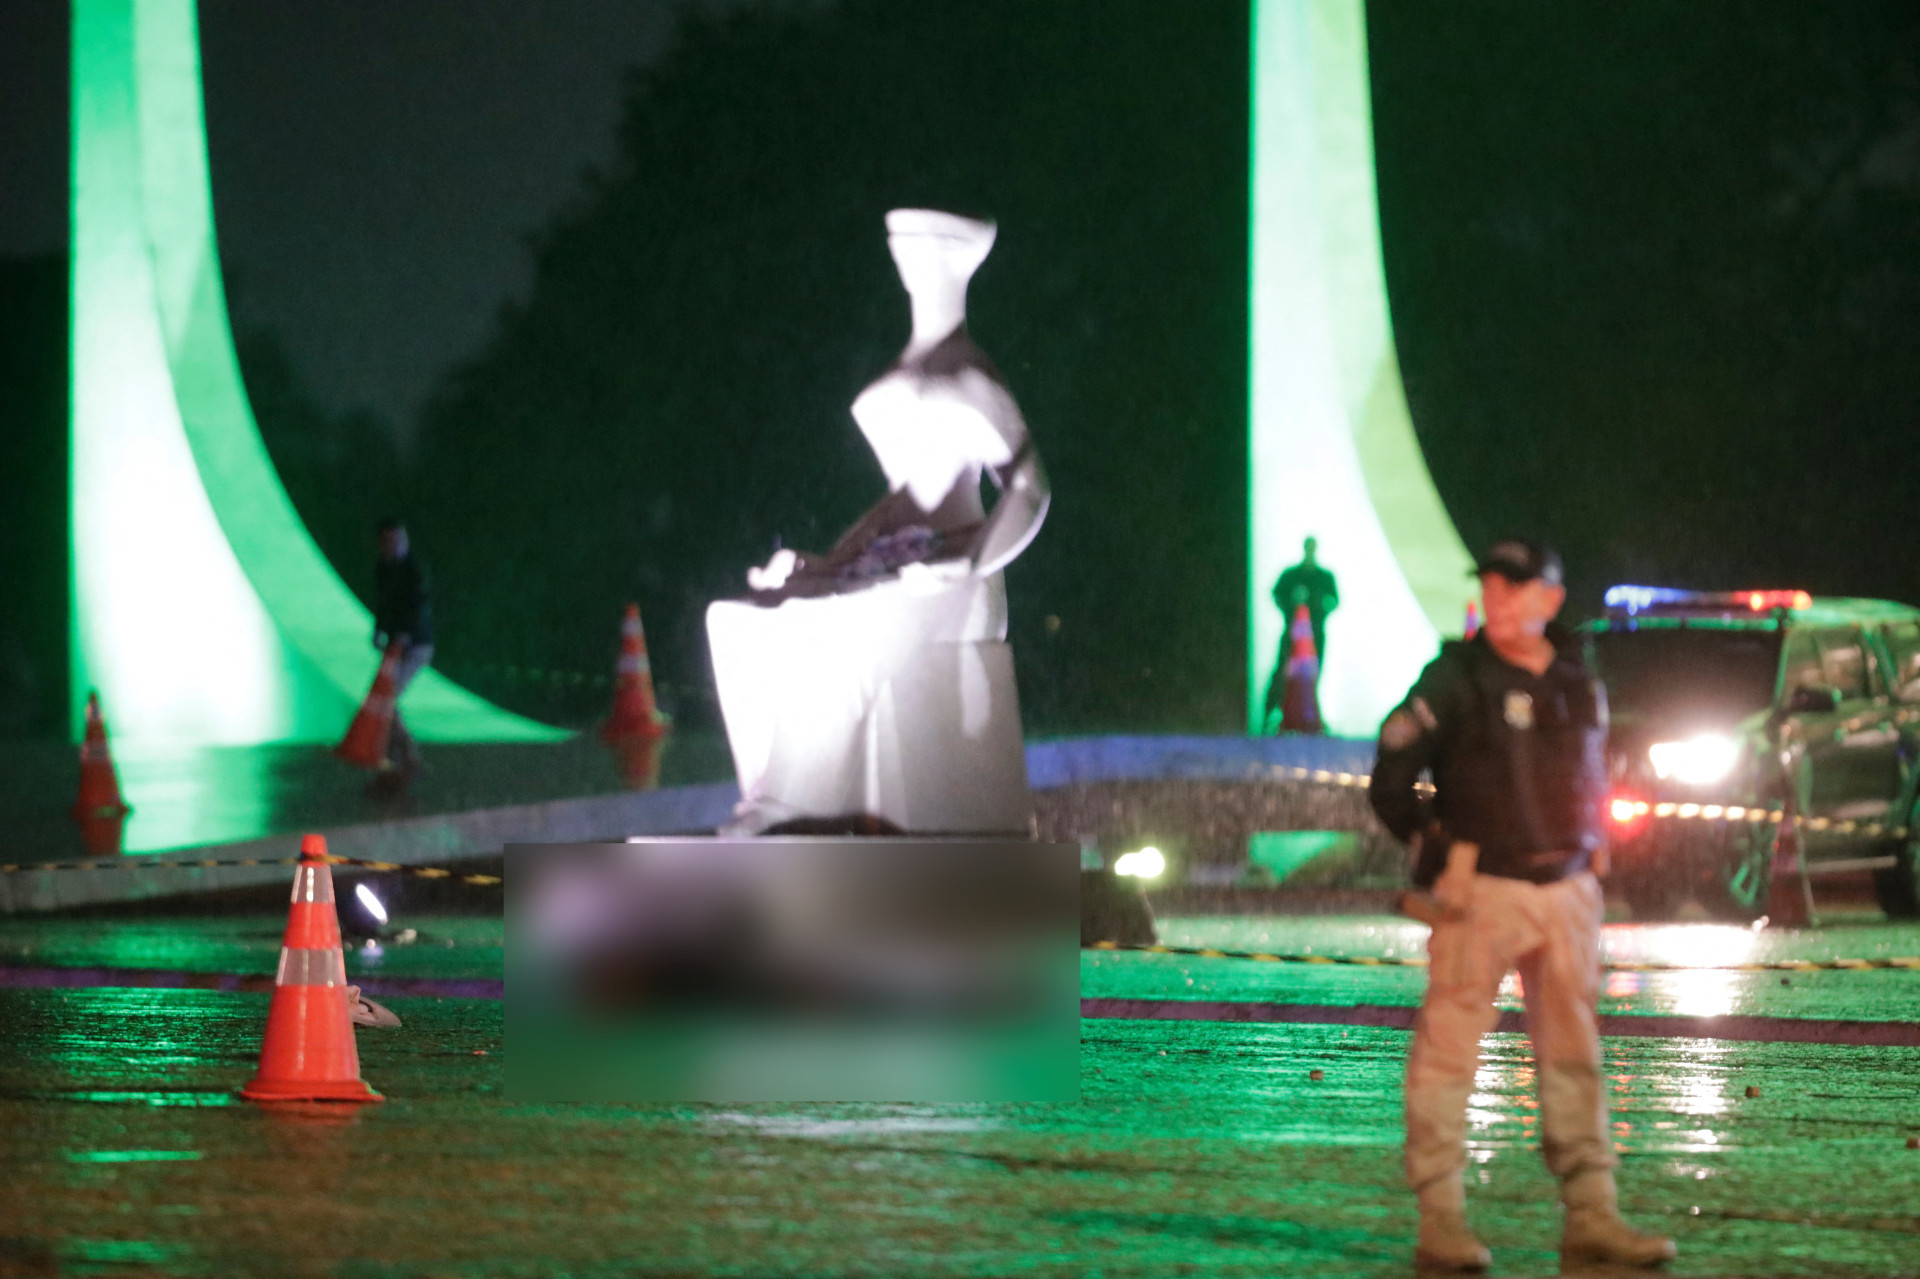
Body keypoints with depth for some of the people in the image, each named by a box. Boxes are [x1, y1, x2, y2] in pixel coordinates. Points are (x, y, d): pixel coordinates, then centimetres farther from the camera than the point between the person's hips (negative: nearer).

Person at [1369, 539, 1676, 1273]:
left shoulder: (1580, 687, 12)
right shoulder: (1455, 680, -4)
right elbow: (1390, 784, -2)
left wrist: (1590, 855, 14)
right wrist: (1442, 851, -5)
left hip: (1566, 889, 5)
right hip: (1482, 891, -5)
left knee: (1574, 1054, 7)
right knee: (1449, 1047, -7)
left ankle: (1591, 1219, 10)